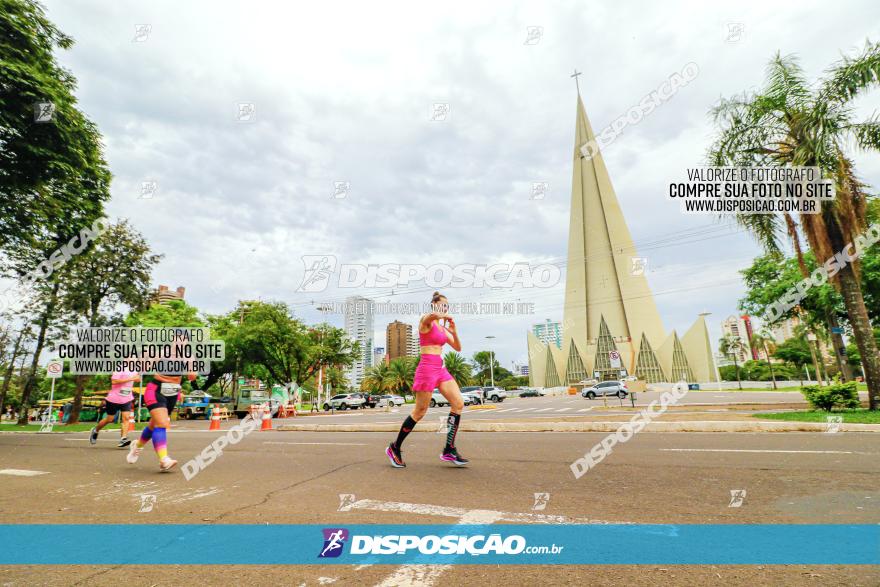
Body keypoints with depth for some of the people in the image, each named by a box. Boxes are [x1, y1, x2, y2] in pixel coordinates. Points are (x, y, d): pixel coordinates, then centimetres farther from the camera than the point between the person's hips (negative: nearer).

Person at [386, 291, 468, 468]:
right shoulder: (425, 320, -7)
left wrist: (454, 332, 1)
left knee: (458, 404, -6)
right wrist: (445, 316, -22)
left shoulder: (443, 327, 18)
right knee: (419, 412, -1)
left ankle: (449, 450, 0)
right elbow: (433, 315, -35)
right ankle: (394, 448, 16)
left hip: (441, 369, 8)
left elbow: (458, 348, 15)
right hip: (427, 368, -8)